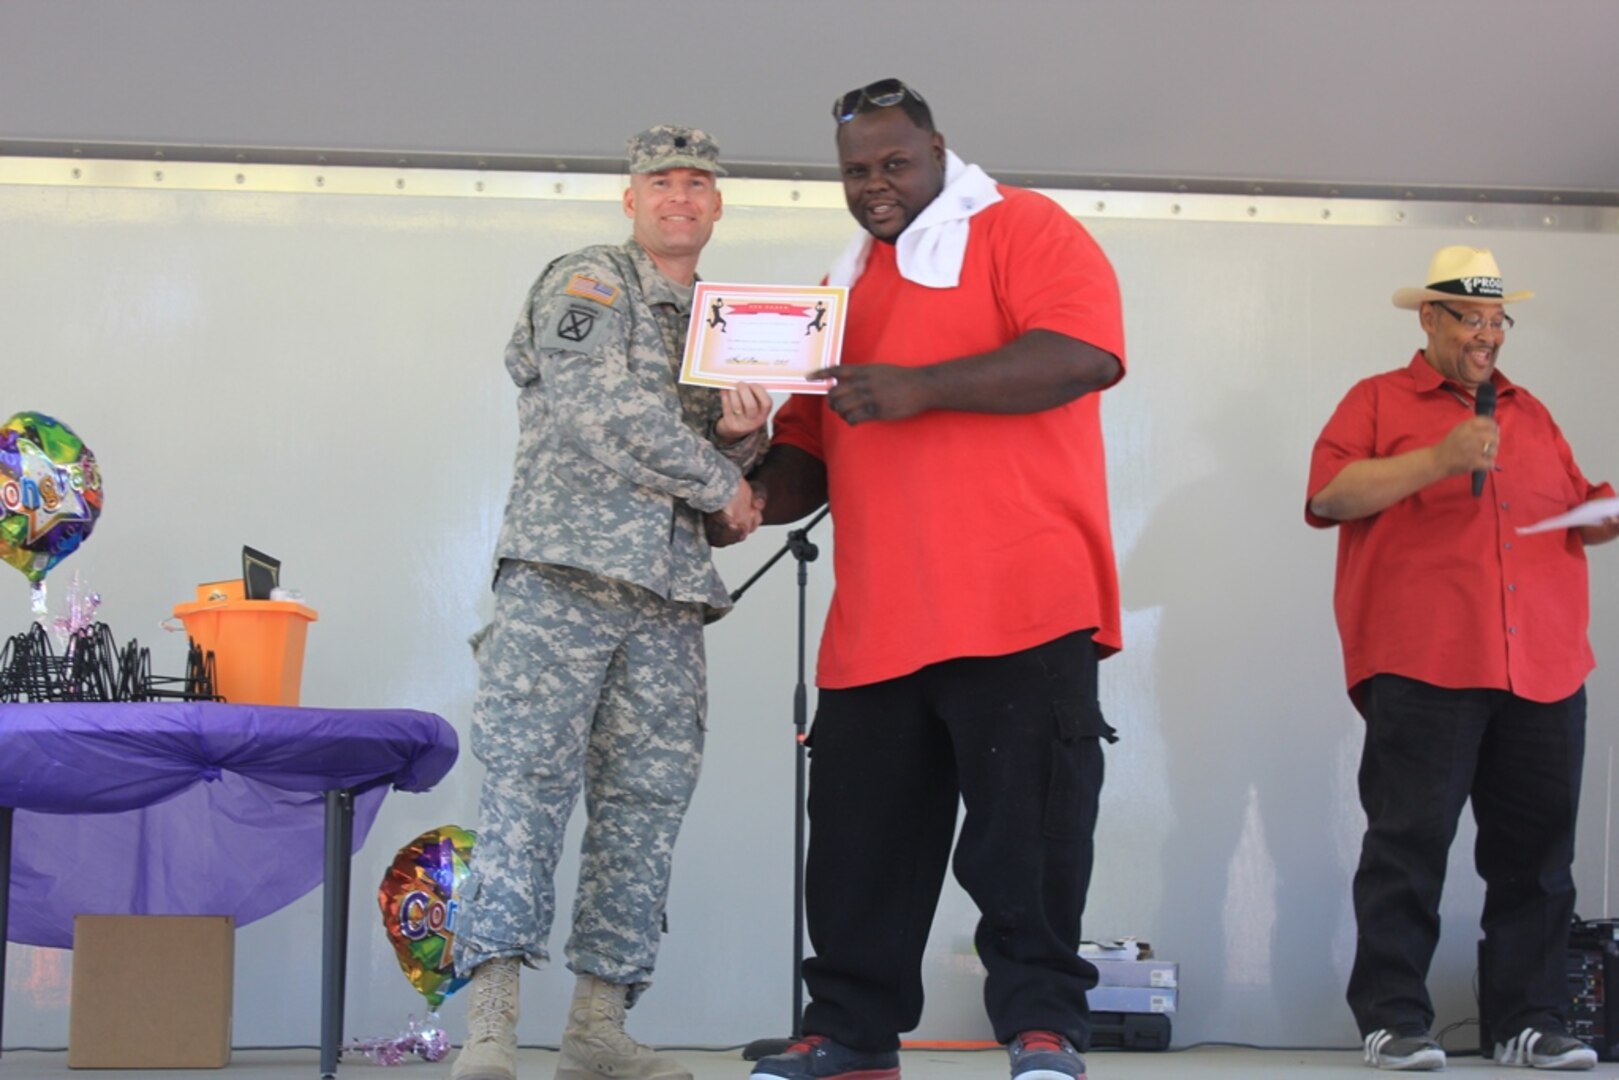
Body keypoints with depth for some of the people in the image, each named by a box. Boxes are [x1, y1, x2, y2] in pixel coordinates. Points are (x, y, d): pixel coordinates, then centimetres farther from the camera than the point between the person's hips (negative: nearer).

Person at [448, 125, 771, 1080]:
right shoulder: (586, 284, 4)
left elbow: (737, 472, 23)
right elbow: (603, 416, -9)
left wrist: (744, 435, 0)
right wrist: (719, 480, -1)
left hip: (668, 591, 7)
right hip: (563, 570, -6)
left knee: (644, 802, 2)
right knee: (530, 779, -14)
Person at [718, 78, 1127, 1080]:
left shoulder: (1022, 230, 4)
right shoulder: (841, 289, 24)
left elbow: (1087, 352, -15)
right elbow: (807, 462, 25)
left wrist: (920, 387, -20)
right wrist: (753, 483, 2)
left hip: (1019, 608, -6)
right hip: (877, 620, 6)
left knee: (1024, 831, -6)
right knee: (860, 845, 7)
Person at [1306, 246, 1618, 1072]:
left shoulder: (1531, 414, 24)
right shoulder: (1379, 401, 9)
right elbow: (1329, 493, -5)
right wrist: (1439, 461, -13)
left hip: (1544, 672, 5)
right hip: (1422, 665, -5)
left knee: (1536, 850, 3)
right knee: (1410, 843, -6)